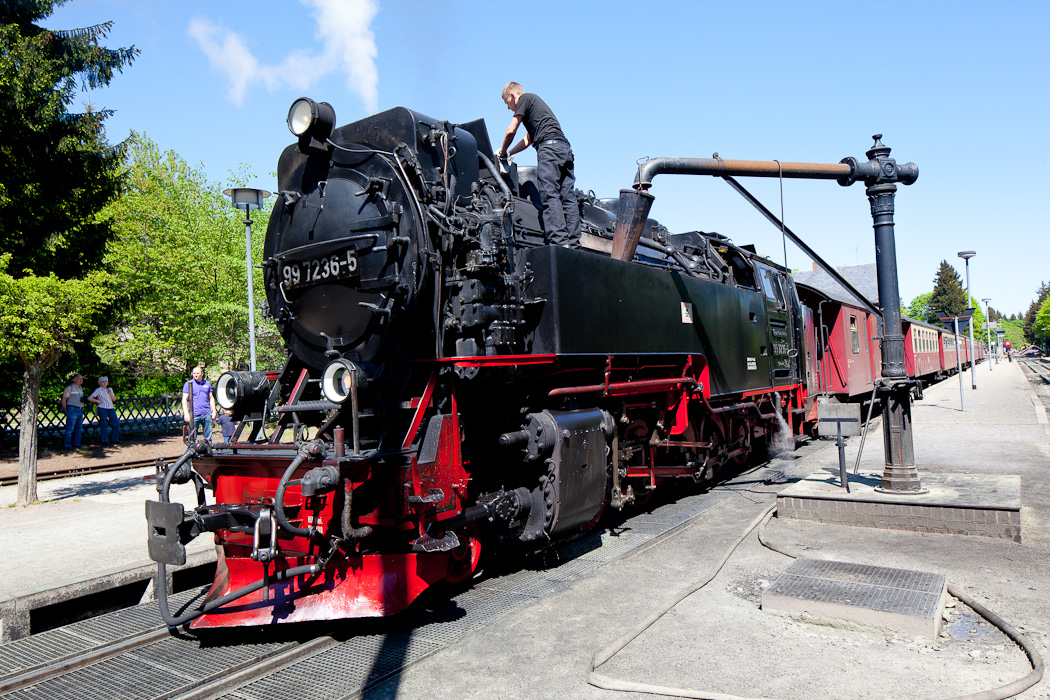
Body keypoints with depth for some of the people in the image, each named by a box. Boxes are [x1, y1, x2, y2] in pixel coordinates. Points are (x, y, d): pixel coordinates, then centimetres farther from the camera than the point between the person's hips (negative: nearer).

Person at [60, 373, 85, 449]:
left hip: (80, 410, 8)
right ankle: (67, 445, -2)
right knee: (70, 428, -7)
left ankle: (76, 443, 15)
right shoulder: (70, 388, -5)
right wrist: (65, 411, -8)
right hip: (72, 409, -8)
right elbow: (63, 400, -6)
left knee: (79, 428, 8)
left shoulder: (80, 388, 18)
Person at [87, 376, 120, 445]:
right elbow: (89, 398, 0)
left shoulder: (110, 389, 17)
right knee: (104, 424, -7)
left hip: (111, 409, 5)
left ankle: (115, 439, 8)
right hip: (102, 409, -5)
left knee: (116, 423, -1)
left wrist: (110, 394, -1)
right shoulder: (98, 390, 3)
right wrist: (97, 401, -7)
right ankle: (104, 440, 0)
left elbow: (114, 399, 14)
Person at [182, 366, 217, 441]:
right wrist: (186, 414, -9)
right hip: (194, 414, -3)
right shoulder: (188, 384, 2)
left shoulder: (207, 383, 12)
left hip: (207, 414, 3)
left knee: (208, 436, 6)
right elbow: (184, 400, 0)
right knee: (192, 436, -2)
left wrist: (214, 410, 9)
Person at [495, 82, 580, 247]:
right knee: (568, 197, 0)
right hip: (565, 148, 9)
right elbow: (528, 139, 43)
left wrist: (503, 151, 19)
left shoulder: (525, 98, 9)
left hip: (549, 146, -9)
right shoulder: (535, 102, 36)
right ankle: (573, 243, -5)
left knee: (550, 196, -16)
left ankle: (559, 242, -26)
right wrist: (509, 153, 44)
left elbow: (511, 131, 3)